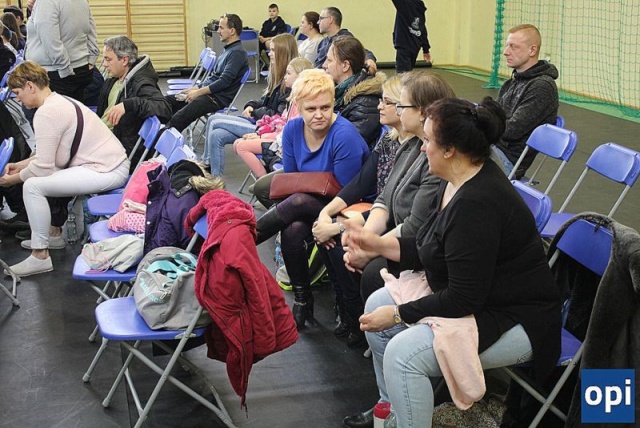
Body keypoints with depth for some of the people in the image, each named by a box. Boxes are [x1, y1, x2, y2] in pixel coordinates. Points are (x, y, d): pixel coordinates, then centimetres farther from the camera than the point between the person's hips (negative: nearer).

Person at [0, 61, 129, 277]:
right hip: (112, 162, 11)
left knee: (33, 186, -14)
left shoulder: (46, 114, -17)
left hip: (106, 172, -11)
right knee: (42, 177, 22)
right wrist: (21, 165, 19)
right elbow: (48, 154, 21)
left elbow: (43, 166, -16)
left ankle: (40, 256, -5)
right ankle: (54, 233, 33)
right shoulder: (61, 101, 13)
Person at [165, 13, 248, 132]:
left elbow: (224, 82, -20)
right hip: (209, 91, 10)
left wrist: (198, 92, -16)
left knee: (178, 119, -30)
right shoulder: (227, 50, 19)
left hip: (220, 98, -10)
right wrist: (194, 89, 13)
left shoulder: (238, 52, -12)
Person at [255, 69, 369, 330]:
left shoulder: (345, 136, -19)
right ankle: (302, 301, -15)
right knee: (292, 229, -29)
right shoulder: (293, 129, 1)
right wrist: (284, 209, -11)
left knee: (299, 202, -33)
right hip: (306, 209, 5)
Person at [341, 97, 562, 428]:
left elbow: (463, 299, -27)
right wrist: (378, 244, 3)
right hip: (475, 297, 11)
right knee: (377, 304, 9)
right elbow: (430, 251, 12)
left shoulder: (478, 203, -29)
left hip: (513, 320, -11)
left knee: (402, 353, -26)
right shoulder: (457, 182, 1)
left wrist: (398, 314, -17)